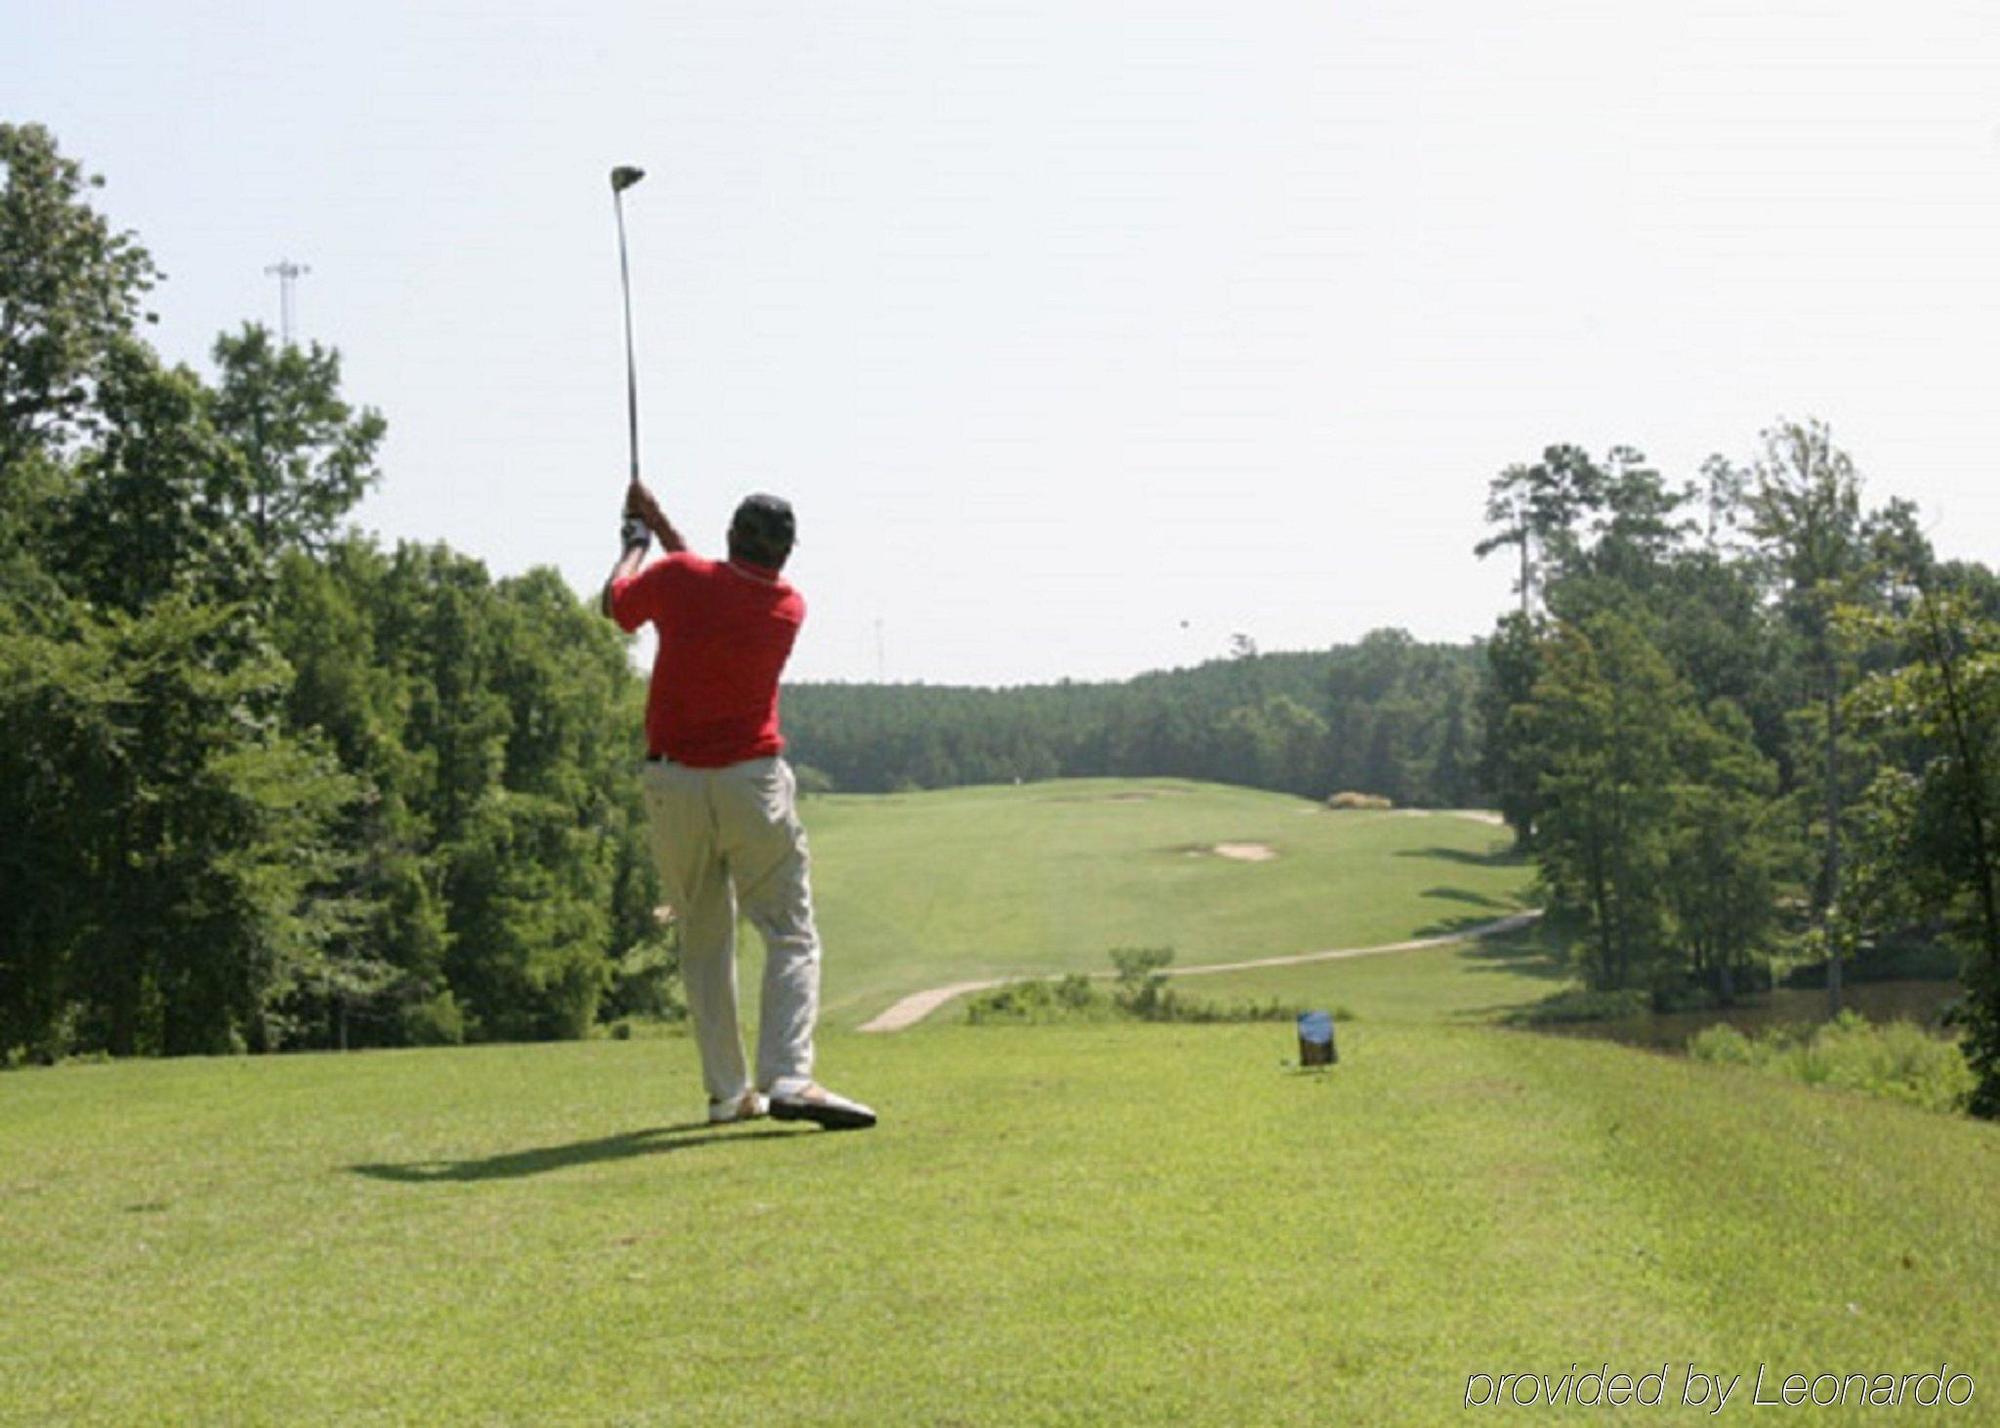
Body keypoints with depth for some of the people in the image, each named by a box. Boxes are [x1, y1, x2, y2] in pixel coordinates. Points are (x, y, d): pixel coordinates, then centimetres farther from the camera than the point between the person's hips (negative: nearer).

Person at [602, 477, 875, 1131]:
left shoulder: (680, 579, -7)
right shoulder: (788, 609, 1)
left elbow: (615, 600, 14)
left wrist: (638, 536, 32)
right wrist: (661, 526, 31)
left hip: (672, 784, 1)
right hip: (752, 782, -1)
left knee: (703, 941, 11)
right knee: (791, 935, -3)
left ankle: (728, 1091, 11)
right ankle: (788, 1077, -22)